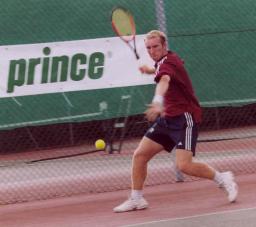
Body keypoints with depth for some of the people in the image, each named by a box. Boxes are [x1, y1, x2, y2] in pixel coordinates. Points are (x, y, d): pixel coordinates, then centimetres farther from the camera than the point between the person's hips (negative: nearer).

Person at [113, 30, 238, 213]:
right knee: (140, 155, 3)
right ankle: (136, 199, 14)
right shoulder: (171, 58, 10)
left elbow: (164, 81, -44)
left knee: (184, 165, -22)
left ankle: (222, 178, -1)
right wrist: (151, 70, 30)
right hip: (167, 119, 10)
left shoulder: (166, 62, -20)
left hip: (185, 117, -10)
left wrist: (158, 102, -63)